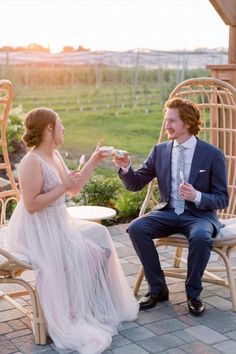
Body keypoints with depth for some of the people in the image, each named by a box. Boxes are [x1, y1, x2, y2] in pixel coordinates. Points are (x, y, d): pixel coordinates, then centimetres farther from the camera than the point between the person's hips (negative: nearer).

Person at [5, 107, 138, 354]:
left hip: (57, 224, 9)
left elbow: (74, 189, 17)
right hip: (36, 230, -9)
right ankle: (73, 318, 2)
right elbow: (31, 205, -25)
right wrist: (62, 187, -22)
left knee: (99, 236, 3)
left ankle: (101, 306, 12)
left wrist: (94, 161, 13)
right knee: (78, 255, -18)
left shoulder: (55, 156, 9)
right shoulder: (32, 162, -20)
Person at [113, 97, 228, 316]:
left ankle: (193, 294, -10)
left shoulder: (213, 154, -5)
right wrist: (125, 167, -16)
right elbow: (135, 184, 6)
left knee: (200, 237, -36)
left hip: (200, 214, -3)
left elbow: (222, 199, -4)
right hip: (168, 212, 4)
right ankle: (157, 289, -6)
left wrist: (197, 196, -24)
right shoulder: (160, 151, 5)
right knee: (136, 228, -23)